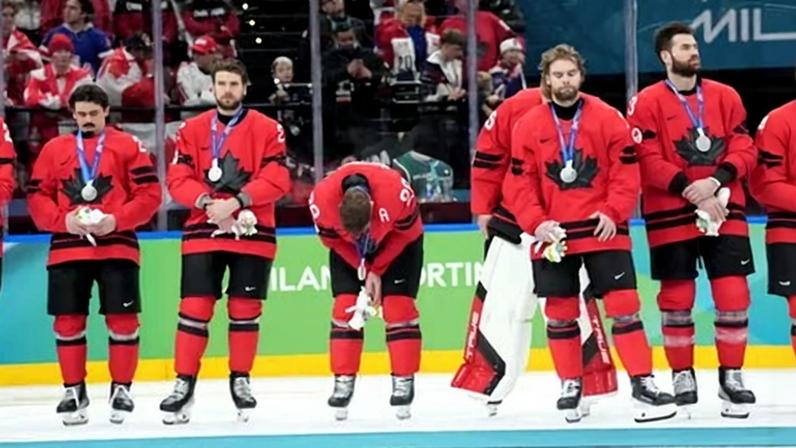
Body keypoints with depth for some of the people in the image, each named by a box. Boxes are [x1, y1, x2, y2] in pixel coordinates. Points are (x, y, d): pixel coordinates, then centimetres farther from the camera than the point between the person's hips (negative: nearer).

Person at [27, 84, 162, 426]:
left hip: (116, 245, -2)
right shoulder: (54, 149, 10)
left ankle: (122, 388, 13)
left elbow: (149, 193, -2)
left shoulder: (128, 146, 3)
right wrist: (63, 221, -10)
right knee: (68, 320, 3)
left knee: (122, 319, 0)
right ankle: (73, 390, 15)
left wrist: (116, 220, -14)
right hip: (67, 247, 2)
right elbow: (37, 196, 8)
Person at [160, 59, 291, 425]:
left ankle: (240, 380, 19)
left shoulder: (267, 129, 0)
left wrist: (238, 201, -19)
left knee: (245, 309, 5)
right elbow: (178, 179, 0)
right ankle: (184, 383, 1)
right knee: (194, 308, -4)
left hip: (252, 232, -1)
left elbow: (277, 180, -8)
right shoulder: (192, 130, 6)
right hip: (203, 230, 1)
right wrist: (206, 201, -17)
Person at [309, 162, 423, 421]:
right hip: (347, 247, 2)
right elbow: (332, 240, -16)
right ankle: (343, 381, -3)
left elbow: (405, 235, -21)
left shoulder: (398, 194, -41)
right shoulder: (322, 199, -35)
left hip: (398, 240, -2)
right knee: (345, 306, -8)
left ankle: (404, 381, -5)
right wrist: (364, 270, -19)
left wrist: (377, 271, -17)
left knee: (398, 307, -11)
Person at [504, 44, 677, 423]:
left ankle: (642, 384, -1)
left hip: (602, 229, -1)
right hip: (553, 235, 1)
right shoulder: (528, 126, 2)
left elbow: (627, 171, -2)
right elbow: (519, 181, 2)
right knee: (560, 312, 7)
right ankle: (571, 386, 20)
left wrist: (614, 212, -12)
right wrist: (536, 223, -9)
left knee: (623, 304, -5)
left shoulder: (607, 118, -1)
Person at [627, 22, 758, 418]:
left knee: (733, 295, -2)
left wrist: (715, 181, -13)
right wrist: (690, 189, -16)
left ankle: (731, 375, 10)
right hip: (671, 215, -3)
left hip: (725, 210, 3)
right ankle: (682, 375, 17)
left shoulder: (725, 97, 8)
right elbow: (647, 162, -9)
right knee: (677, 298, 3)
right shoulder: (647, 103, -3)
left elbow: (745, 149, 4)